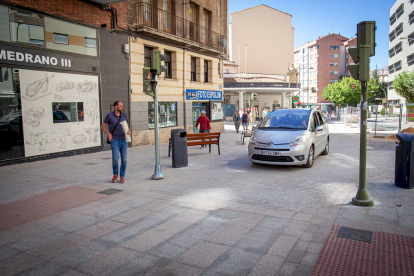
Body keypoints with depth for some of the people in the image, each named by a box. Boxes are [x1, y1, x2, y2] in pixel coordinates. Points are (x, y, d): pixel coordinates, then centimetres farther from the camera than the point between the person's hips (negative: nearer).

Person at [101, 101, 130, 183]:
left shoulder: (124, 115, 6)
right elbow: (102, 126, 4)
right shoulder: (109, 115, -4)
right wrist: (109, 134, -11)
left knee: (124, 159, 0)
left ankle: (122, 176, 14)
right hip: (115, 141, -3)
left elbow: (127, 126, 16)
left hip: (124, 140, 3)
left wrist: (129, 131, -7)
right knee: (115, 158, -15)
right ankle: (115, 174, 10)